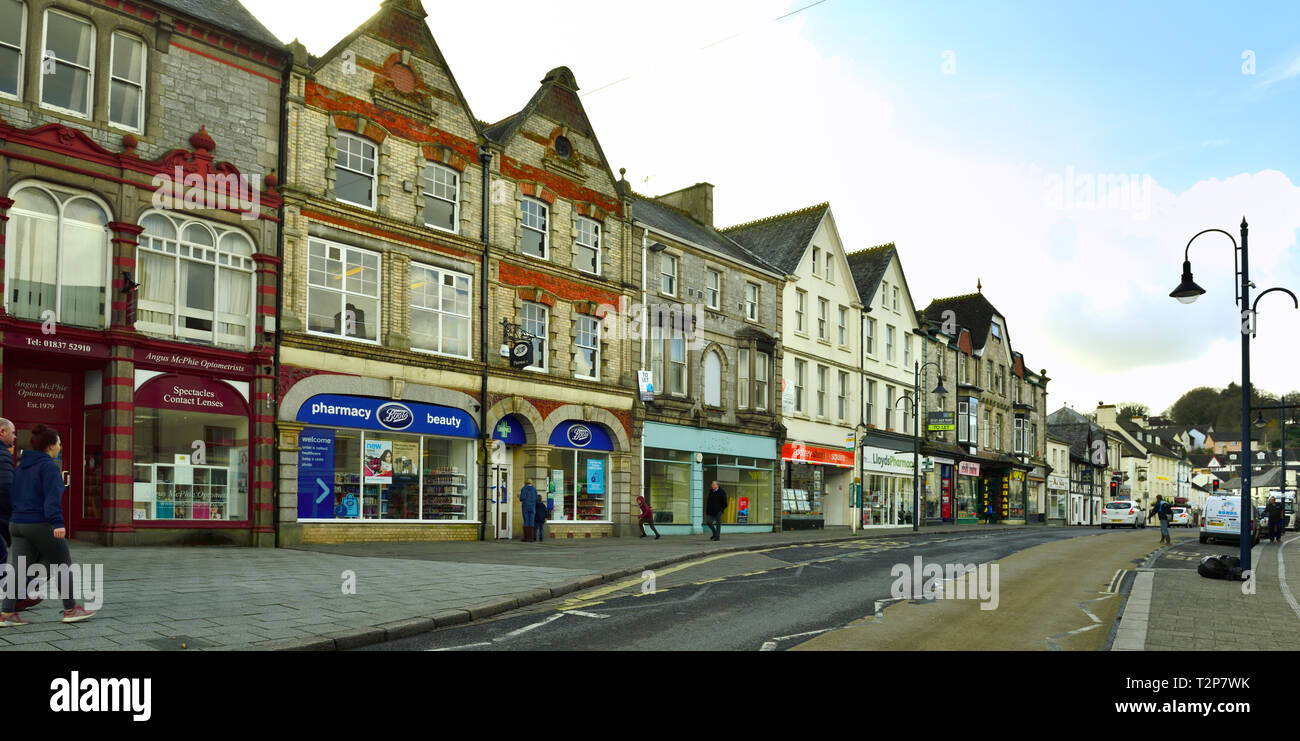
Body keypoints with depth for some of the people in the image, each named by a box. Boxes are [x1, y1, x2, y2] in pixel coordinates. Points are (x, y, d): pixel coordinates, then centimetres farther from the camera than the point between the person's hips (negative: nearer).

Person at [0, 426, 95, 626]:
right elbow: (52, 496, -22)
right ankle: (70, 610, 12)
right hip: (41, 525, -8)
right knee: (63, 565, 6)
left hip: (17, 524, 8)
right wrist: (57, 523, -28)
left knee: (17, 569, 6)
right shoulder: (49, 466, -12)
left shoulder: (22, 466, 15)